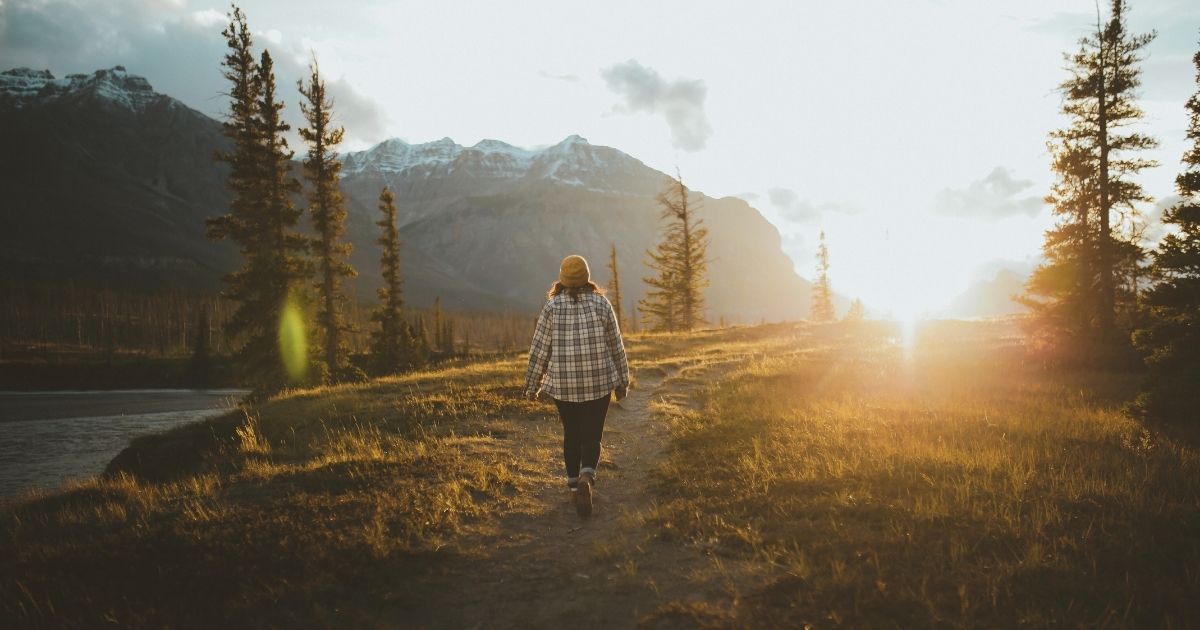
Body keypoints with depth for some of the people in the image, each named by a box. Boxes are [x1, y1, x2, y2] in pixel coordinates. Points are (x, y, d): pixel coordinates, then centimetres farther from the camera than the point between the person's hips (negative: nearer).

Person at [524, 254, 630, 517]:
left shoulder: (551, 308, -4)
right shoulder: (601, 304, -4)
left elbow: (539, 350, -2)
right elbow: (616, 346, 1)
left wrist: (532, 385, 9)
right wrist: (622, 381, 12)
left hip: (563, 386, 1)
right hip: (599, 384, -1)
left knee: (571, 435, 19)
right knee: (591, 438, 6)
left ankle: (574, 486, 25)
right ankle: (586, 477, -19)